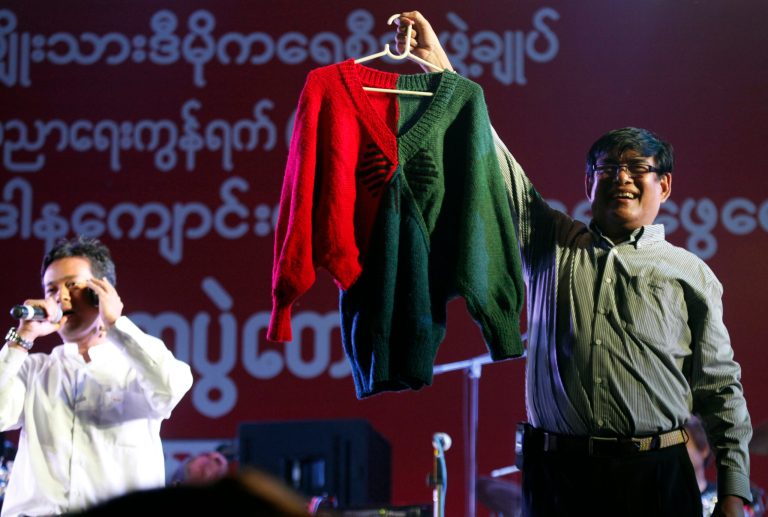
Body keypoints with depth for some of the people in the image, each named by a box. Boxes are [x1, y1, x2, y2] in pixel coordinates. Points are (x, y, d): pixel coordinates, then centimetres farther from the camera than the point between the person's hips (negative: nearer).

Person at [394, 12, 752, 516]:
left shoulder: (690, 274, 8)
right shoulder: (553, 245, 10)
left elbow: (721, 388, 7)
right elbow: (498, 171, 1)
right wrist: (441, 67, -7)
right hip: (558, 474, 1)